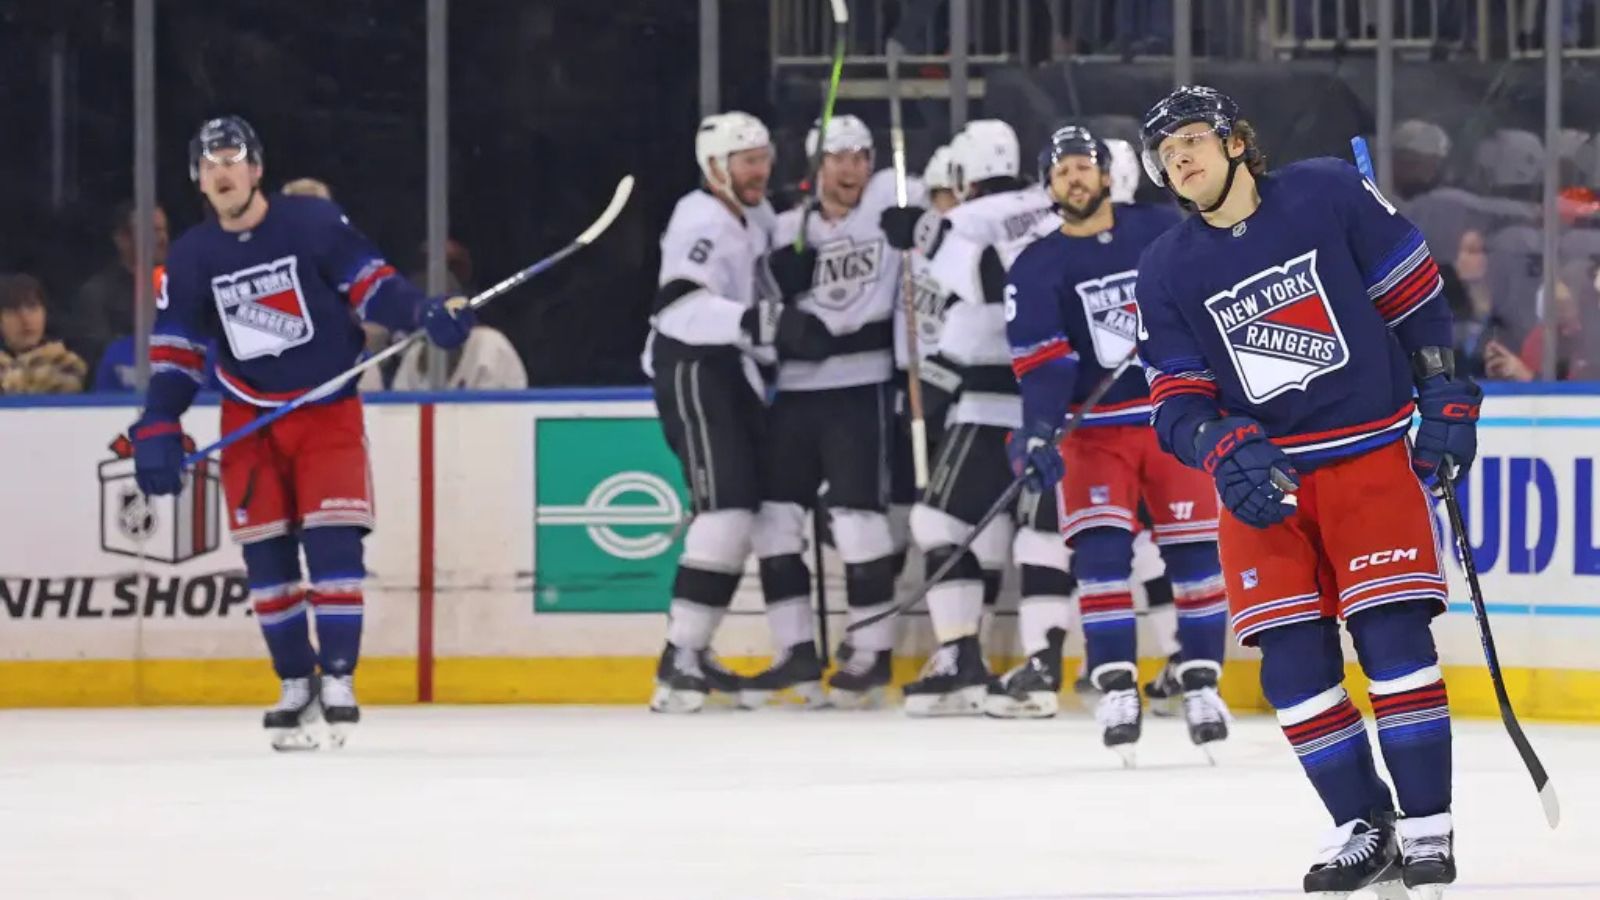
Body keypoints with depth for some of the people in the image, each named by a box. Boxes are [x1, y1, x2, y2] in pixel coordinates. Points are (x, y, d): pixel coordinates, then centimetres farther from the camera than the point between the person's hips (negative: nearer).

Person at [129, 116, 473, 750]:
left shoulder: (313, 223, -10)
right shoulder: (192, 258, 0)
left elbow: (370, 284, -9)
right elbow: (176, 352, 1)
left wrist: (426, 315, -26)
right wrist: (157, 432, -8)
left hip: (328, 410, -3)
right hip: (250, 417, 3)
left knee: (333, 542, -13)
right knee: (266, 554, -1)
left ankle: (338, 676, -5)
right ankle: (295, 683, 10)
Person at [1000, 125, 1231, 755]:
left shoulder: (1161, 230, 1)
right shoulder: (1035, 270, -1)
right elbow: (1041, 362, -11)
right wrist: (1038, 431, -25)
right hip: (1094, 426, -1)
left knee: (1195, 550, -1)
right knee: (1100, 551, -14)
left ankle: (1201, 684, 9)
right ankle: (1116, 688, -10)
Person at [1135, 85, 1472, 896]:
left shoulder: (1329, 196, -5)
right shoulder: (1166, 271, 2)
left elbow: (1415, 296, 2)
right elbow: (1177, 399, -1)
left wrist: (1445, 402, -1)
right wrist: (1227, 453, -20)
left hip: (1370, 458, -3)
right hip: (1260, 477, 3)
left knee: (1393, 638, -12)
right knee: (1292, 661, -5)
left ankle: (1426, 827, -5)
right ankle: (1364, 828, 6)